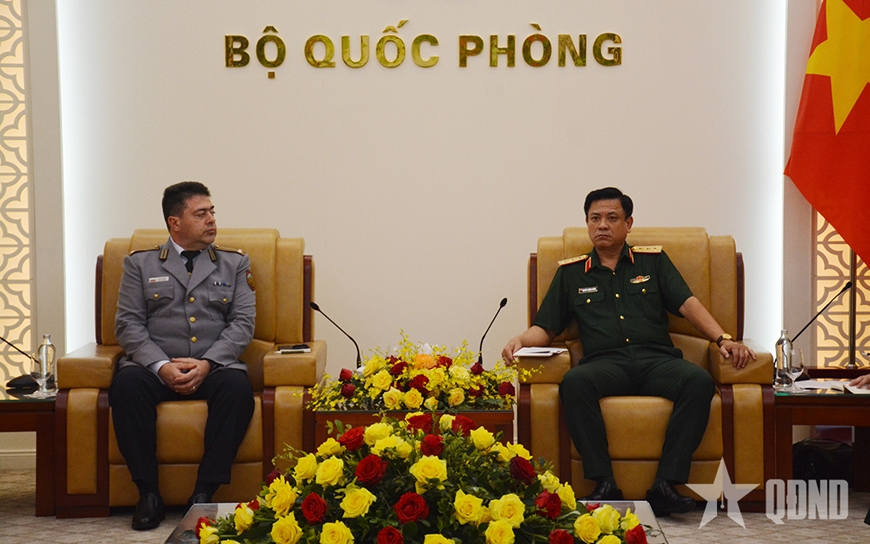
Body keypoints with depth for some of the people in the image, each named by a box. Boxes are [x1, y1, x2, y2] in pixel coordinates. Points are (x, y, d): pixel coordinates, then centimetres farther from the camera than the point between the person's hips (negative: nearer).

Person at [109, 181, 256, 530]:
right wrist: (161, 366, -13)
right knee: (126, 384, -33)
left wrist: (207, 364, -12)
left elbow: (243, 323, 6)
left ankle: (204, 493, -30)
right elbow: (128, 324, 5)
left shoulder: (234, 264, 17)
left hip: (214, 367, 0)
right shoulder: (140, 264, 15)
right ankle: (148, 494, -25)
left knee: (238, 386, -34)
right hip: (155, 367, 0)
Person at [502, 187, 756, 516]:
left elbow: (687, 304, 10)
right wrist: (520, 341, -5)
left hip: (657, 359, 1)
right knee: (573, 382, -36)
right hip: (605, 363, 0)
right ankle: (605, 485, -34)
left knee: (699, 381, -32)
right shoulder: (570, 273, 22)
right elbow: (545, 328, 18)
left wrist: (723, 338, -6)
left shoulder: (653, 261, 22)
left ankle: (665, 484, -33)